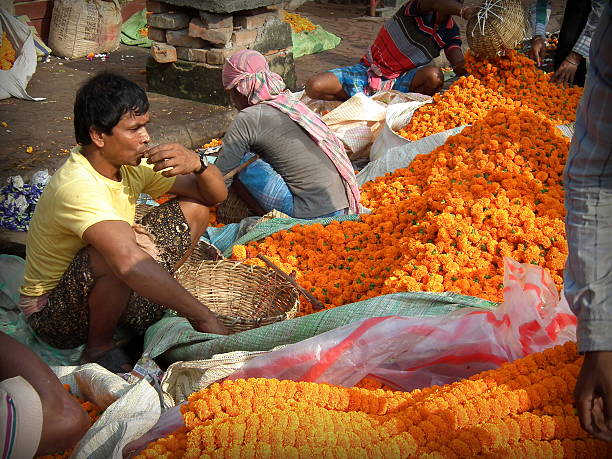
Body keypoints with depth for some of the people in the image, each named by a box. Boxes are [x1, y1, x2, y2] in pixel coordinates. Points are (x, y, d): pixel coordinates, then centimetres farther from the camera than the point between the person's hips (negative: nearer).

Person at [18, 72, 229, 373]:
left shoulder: (131, 163, -6)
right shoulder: (77, 187, -31)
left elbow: (215, 195, -2)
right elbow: (130, 262, -46)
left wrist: (197, 164, -25)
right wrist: (203, 317, -43)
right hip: (53, 314, -7)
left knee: (193, 208, -3)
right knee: (126, 250, -39)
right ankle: (99, 347, -12)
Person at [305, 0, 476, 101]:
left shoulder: (450, 31, -2)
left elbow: (459, 66, -16)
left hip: (401, 81, 2)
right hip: (369, 71, -2)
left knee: (434, 75, -33)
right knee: (314, 87, -23)